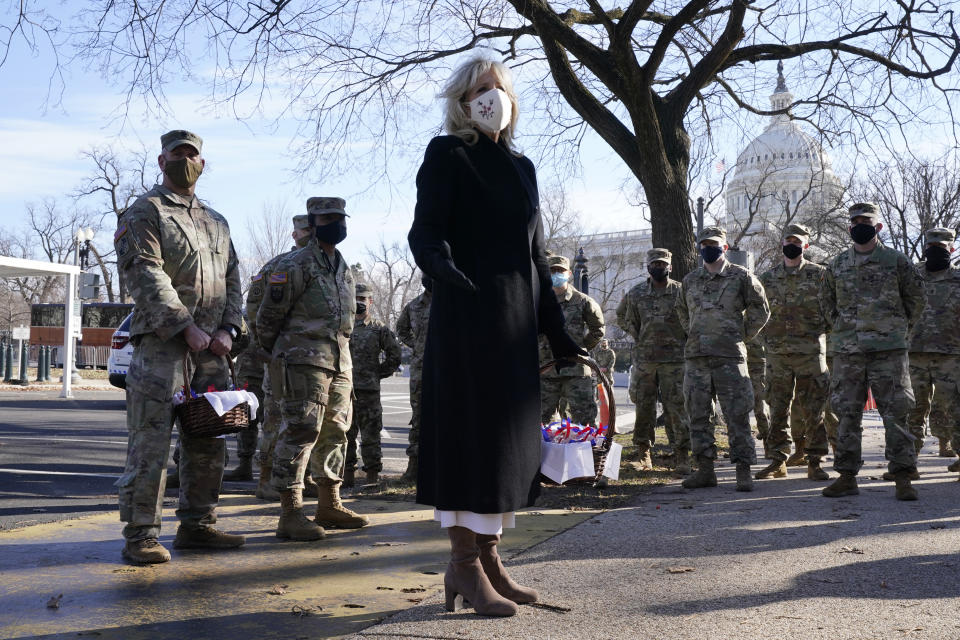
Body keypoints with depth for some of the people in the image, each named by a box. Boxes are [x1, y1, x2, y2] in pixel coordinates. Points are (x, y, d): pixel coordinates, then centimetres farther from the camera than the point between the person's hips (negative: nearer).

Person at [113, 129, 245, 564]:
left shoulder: (216, 222, 22)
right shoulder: (144, 211, 1)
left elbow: (232, 280, 18)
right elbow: (144, 274, -11)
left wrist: (228, 329, 1)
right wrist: (186, 326, -18)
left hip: (211, 348, 7)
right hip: (162, 342, -6)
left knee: (208, 443, 9)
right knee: (151, 442, -7)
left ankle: (196, 525, 20)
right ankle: (140, 536, 0)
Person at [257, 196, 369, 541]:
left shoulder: (344, 269, 18)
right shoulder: (295, 265, -7)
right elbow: (268, 315, -4)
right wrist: (276, 352, 7)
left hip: (340, 363, 8)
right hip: (304, 362, -8)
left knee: (335, 433, 12)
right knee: (300, 432, -12)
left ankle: (330, 506, 22)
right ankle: (290, 514, -9)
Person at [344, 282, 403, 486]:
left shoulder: (378, 328, 4)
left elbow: (394, 354, 7)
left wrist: (381, 372, 1)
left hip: (369, 389, -3)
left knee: (370, 433, 0)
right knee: (346, 433, 7)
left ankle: (373, 475, 6)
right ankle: (347, 475, 14)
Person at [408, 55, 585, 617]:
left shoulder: (521, 166, 18)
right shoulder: (447, 155, 0)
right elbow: (425, 233, -11)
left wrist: (558, 332, 16)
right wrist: (448, 272, -34)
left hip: (517, 318, 7)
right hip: (467, 312, -7)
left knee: (511, 437, 7)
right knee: (473, 429, -7)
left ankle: (488, 559, 16)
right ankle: (464, 565, 2)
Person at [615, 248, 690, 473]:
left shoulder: (681, 292, 0)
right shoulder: (635, 294, 6)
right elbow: (622, 317, 21)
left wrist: (684, 341, 4)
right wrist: (639, 336, 11)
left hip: (674, 359, -2)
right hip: (644, 359, 2)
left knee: (676, 408, -4)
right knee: (643, 408, 7)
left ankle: (681, 455, 2)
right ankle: (643, 451, 19)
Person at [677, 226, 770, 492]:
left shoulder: (741, 277, 2)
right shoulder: (690, 280, 14)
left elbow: (760, 310, 8)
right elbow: (682, 311, 29)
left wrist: (741, 337, 5)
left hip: (729, 357, -4)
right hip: (695, 357, 4)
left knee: (737, 415, -4)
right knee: (698, 415, 5)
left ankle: (744, 471, 1)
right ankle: (705, 469, 13)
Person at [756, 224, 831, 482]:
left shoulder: (819, 274, 4)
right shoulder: (767, 278, 11)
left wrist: (821, 329, -2)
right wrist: (768, 336, 7)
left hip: (811, 351, -2)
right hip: (777, 353, 3)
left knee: (813, 410, 0)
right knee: (778, 410, 6)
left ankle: (814, 462, 7)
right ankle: (777, 461, 13)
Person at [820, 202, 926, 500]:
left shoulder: (896, 261, 2)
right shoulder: (837, 265, 10)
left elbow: (916, 297, 10)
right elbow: (826, 302, 22)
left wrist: (900, 328, 9)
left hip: (888, 349, -3)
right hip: (847, 350, 3)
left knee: (895, 413, -3)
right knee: (847, 413, 4)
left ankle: (903, 478, 3)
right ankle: (847, 476, 11)